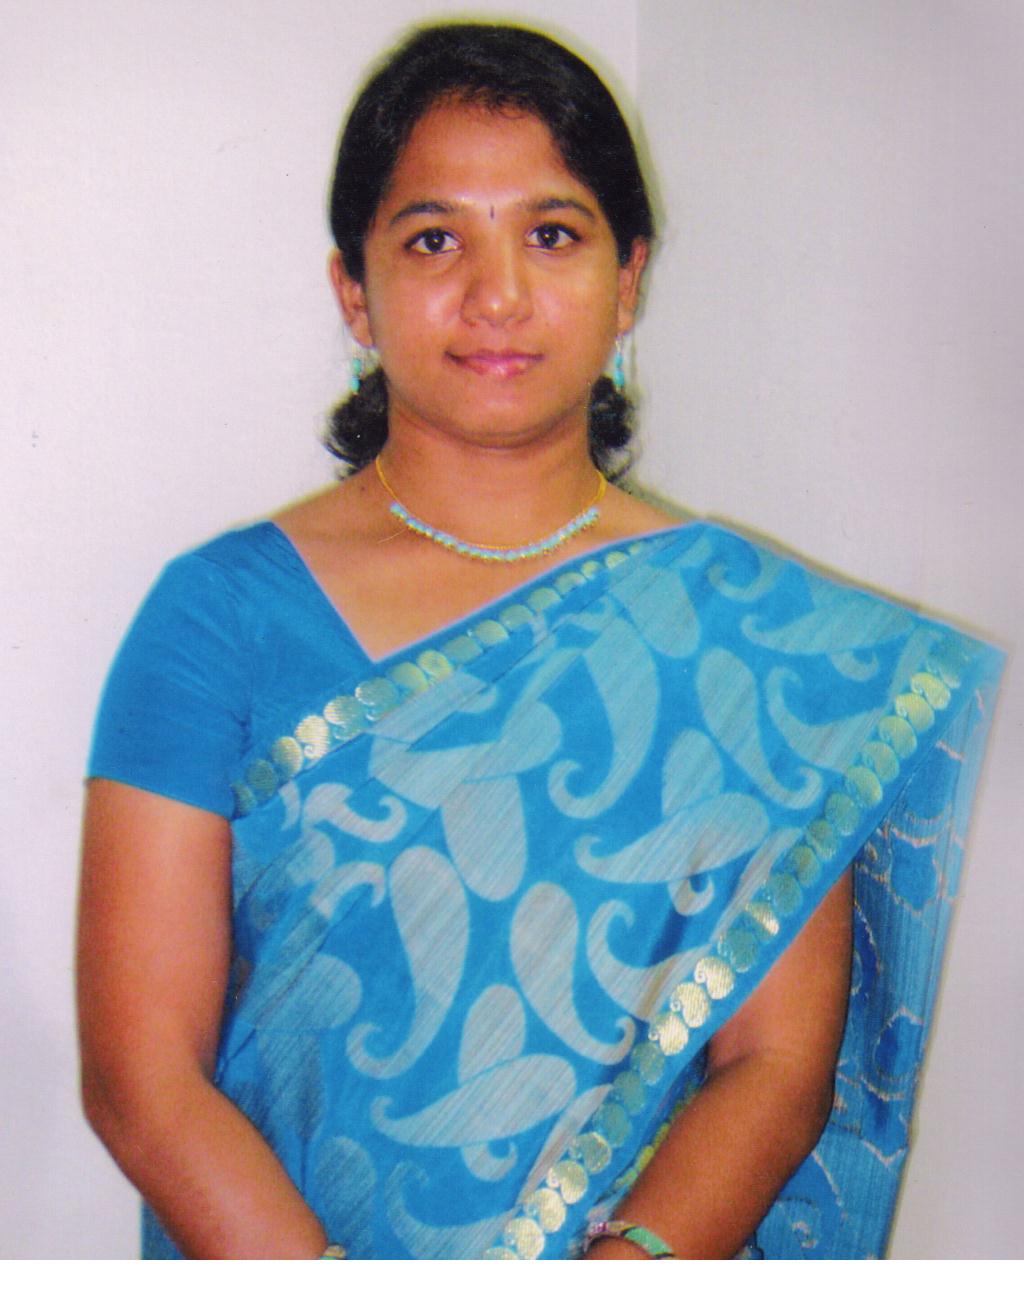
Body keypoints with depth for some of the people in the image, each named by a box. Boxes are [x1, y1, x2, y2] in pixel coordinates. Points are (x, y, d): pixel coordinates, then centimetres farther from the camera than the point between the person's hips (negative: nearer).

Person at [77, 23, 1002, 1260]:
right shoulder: (222, 612, -2)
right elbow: (141, 1076, -6)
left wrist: (631, 1261, -17)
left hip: (658, 1252, 1)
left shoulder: (763, 631, 2)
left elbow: (778, 1065, -2)